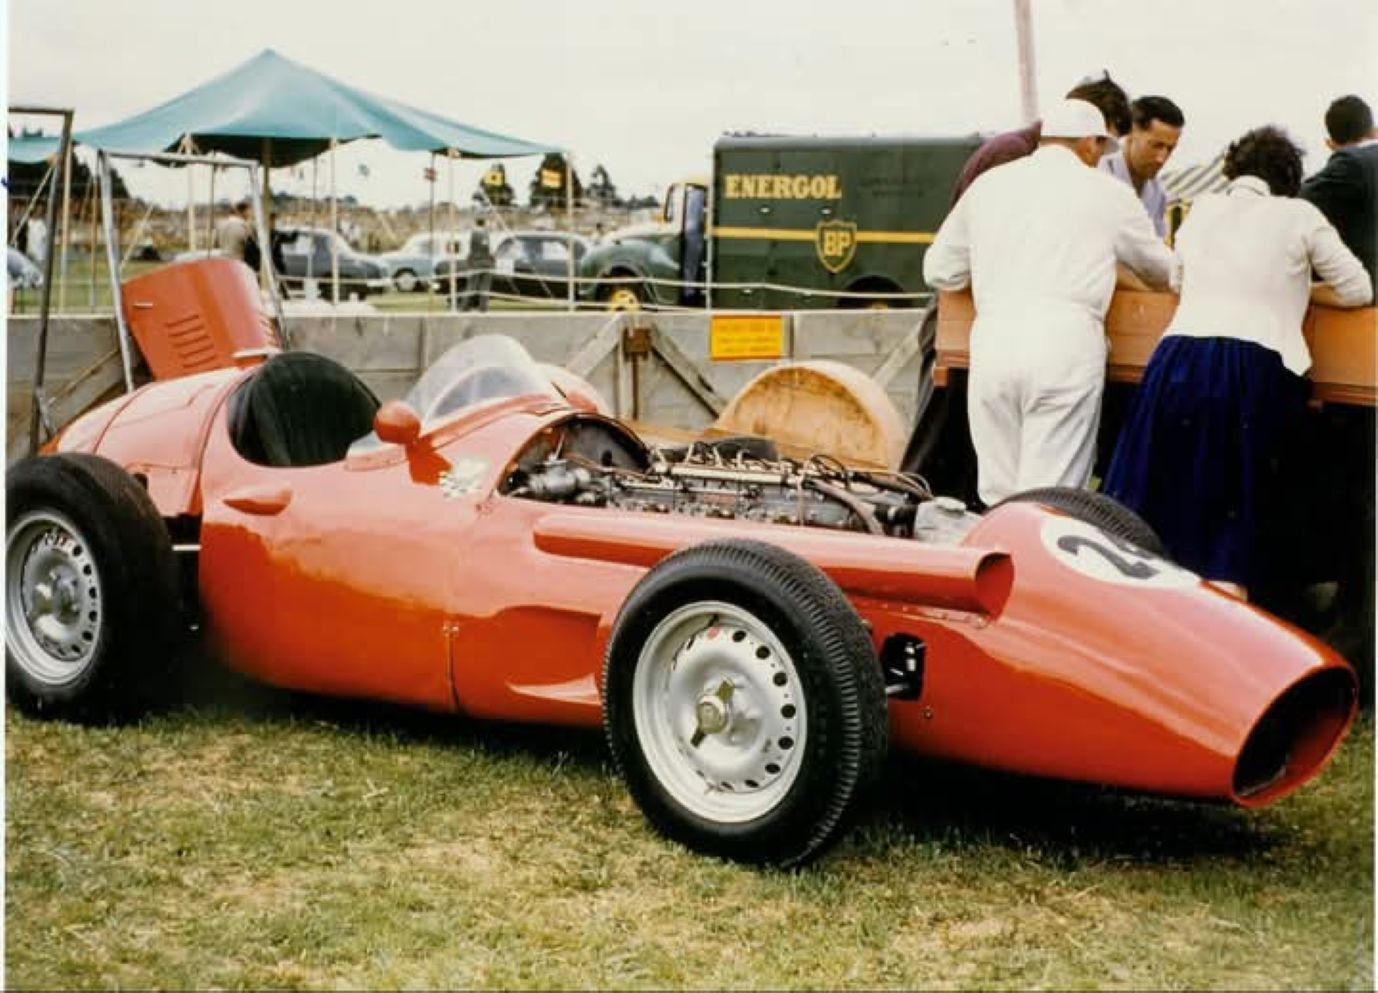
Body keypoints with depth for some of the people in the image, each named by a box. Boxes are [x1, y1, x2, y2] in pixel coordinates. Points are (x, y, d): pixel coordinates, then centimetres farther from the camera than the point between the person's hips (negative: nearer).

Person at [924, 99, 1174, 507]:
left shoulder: (989, 185, 16)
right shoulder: (1108, 194, 9)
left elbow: (939, 270, 20)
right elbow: (1162, 268, 23)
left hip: (993, 339, 3)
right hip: (1064, 343, -3)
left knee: (997, 493, 9)